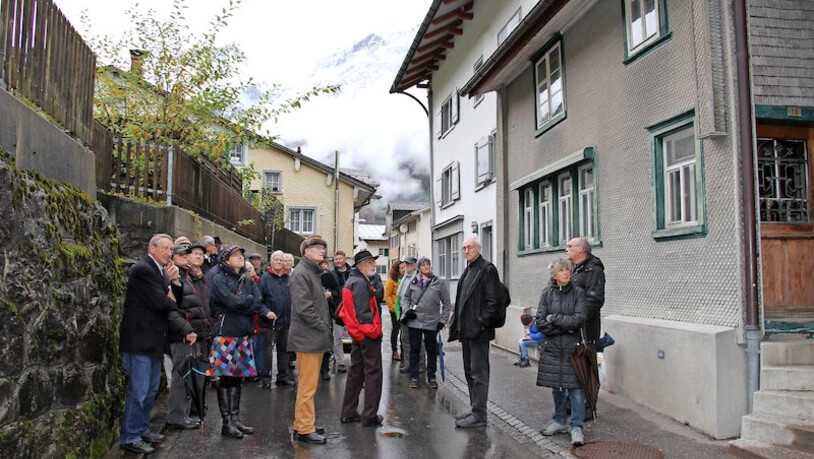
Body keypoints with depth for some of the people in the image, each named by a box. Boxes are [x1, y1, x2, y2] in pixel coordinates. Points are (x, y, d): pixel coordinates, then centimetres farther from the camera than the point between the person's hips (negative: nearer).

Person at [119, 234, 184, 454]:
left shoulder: (161, 270, 14)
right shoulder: (143, 269, -16)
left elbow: (173, 299, 10)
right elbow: (159, 302, -23)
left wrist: (174, 281, -7)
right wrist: (173, 303, -2)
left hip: (154, 340, 10)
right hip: (140, 340, -10)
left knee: (151, 389, 17)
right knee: (138, 391, -3)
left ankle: (142, 429, 29)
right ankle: (130, 438, 7)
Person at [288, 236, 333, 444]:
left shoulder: (313, 272, 19)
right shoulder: (301, 273, -12)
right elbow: (303, 308, -21)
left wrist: (325, 328, 10)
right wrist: (323, 327, -14)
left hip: (315, 338, 10)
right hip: (308, 337, -10)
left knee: (308, 384, 16)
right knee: (308, 386, -5)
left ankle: (302, 424, 25)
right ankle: (305, 429, 3)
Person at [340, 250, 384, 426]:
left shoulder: (351, 281, 15)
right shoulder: (360, 283, -17)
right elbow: (363, 312, -22)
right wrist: (374, 332, -17)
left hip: (356, 334, 10)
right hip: (368, 334, -10)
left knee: (356, 372, 15)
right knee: (373, 373, -1)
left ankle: (348, 413, 22)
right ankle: (370, 415, 3)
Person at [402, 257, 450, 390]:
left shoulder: (440, 282, -2)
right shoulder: (413, 282, 3)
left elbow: (446, 303, 1)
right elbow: (406, 297, 15)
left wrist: (443, 320, -3)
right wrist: (407, 310, -2)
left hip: (432, 322, -1)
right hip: (414, 321, 1)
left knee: (432, 350, 7)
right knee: (414, 349, 7)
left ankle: (431, 377, 20)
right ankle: (414, 377, 18)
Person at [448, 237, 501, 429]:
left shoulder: (487, 269, -9)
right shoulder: (467, 271, 17)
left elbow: (492, 301, -16)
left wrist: (482, 323, -19)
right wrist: (456, 322, 13)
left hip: (478, 331, -9)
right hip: (466, 330, 9)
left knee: (478, 373, -3)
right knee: (470, 372, 15)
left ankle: (479, 415, 3)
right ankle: (476, 410, 25)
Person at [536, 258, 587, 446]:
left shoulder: (578, 293, -2)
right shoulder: (547, 293, 5)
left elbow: (579, 319, -12)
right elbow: (540, 322, -2)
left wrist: (554, 319, -8)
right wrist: (566, 326, -9)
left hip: (573, 346, -3)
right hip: (552, 347, 3)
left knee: (575, 387, -4)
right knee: (556, 386, 12)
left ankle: (576, 427, 5)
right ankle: (559, 422, 26)